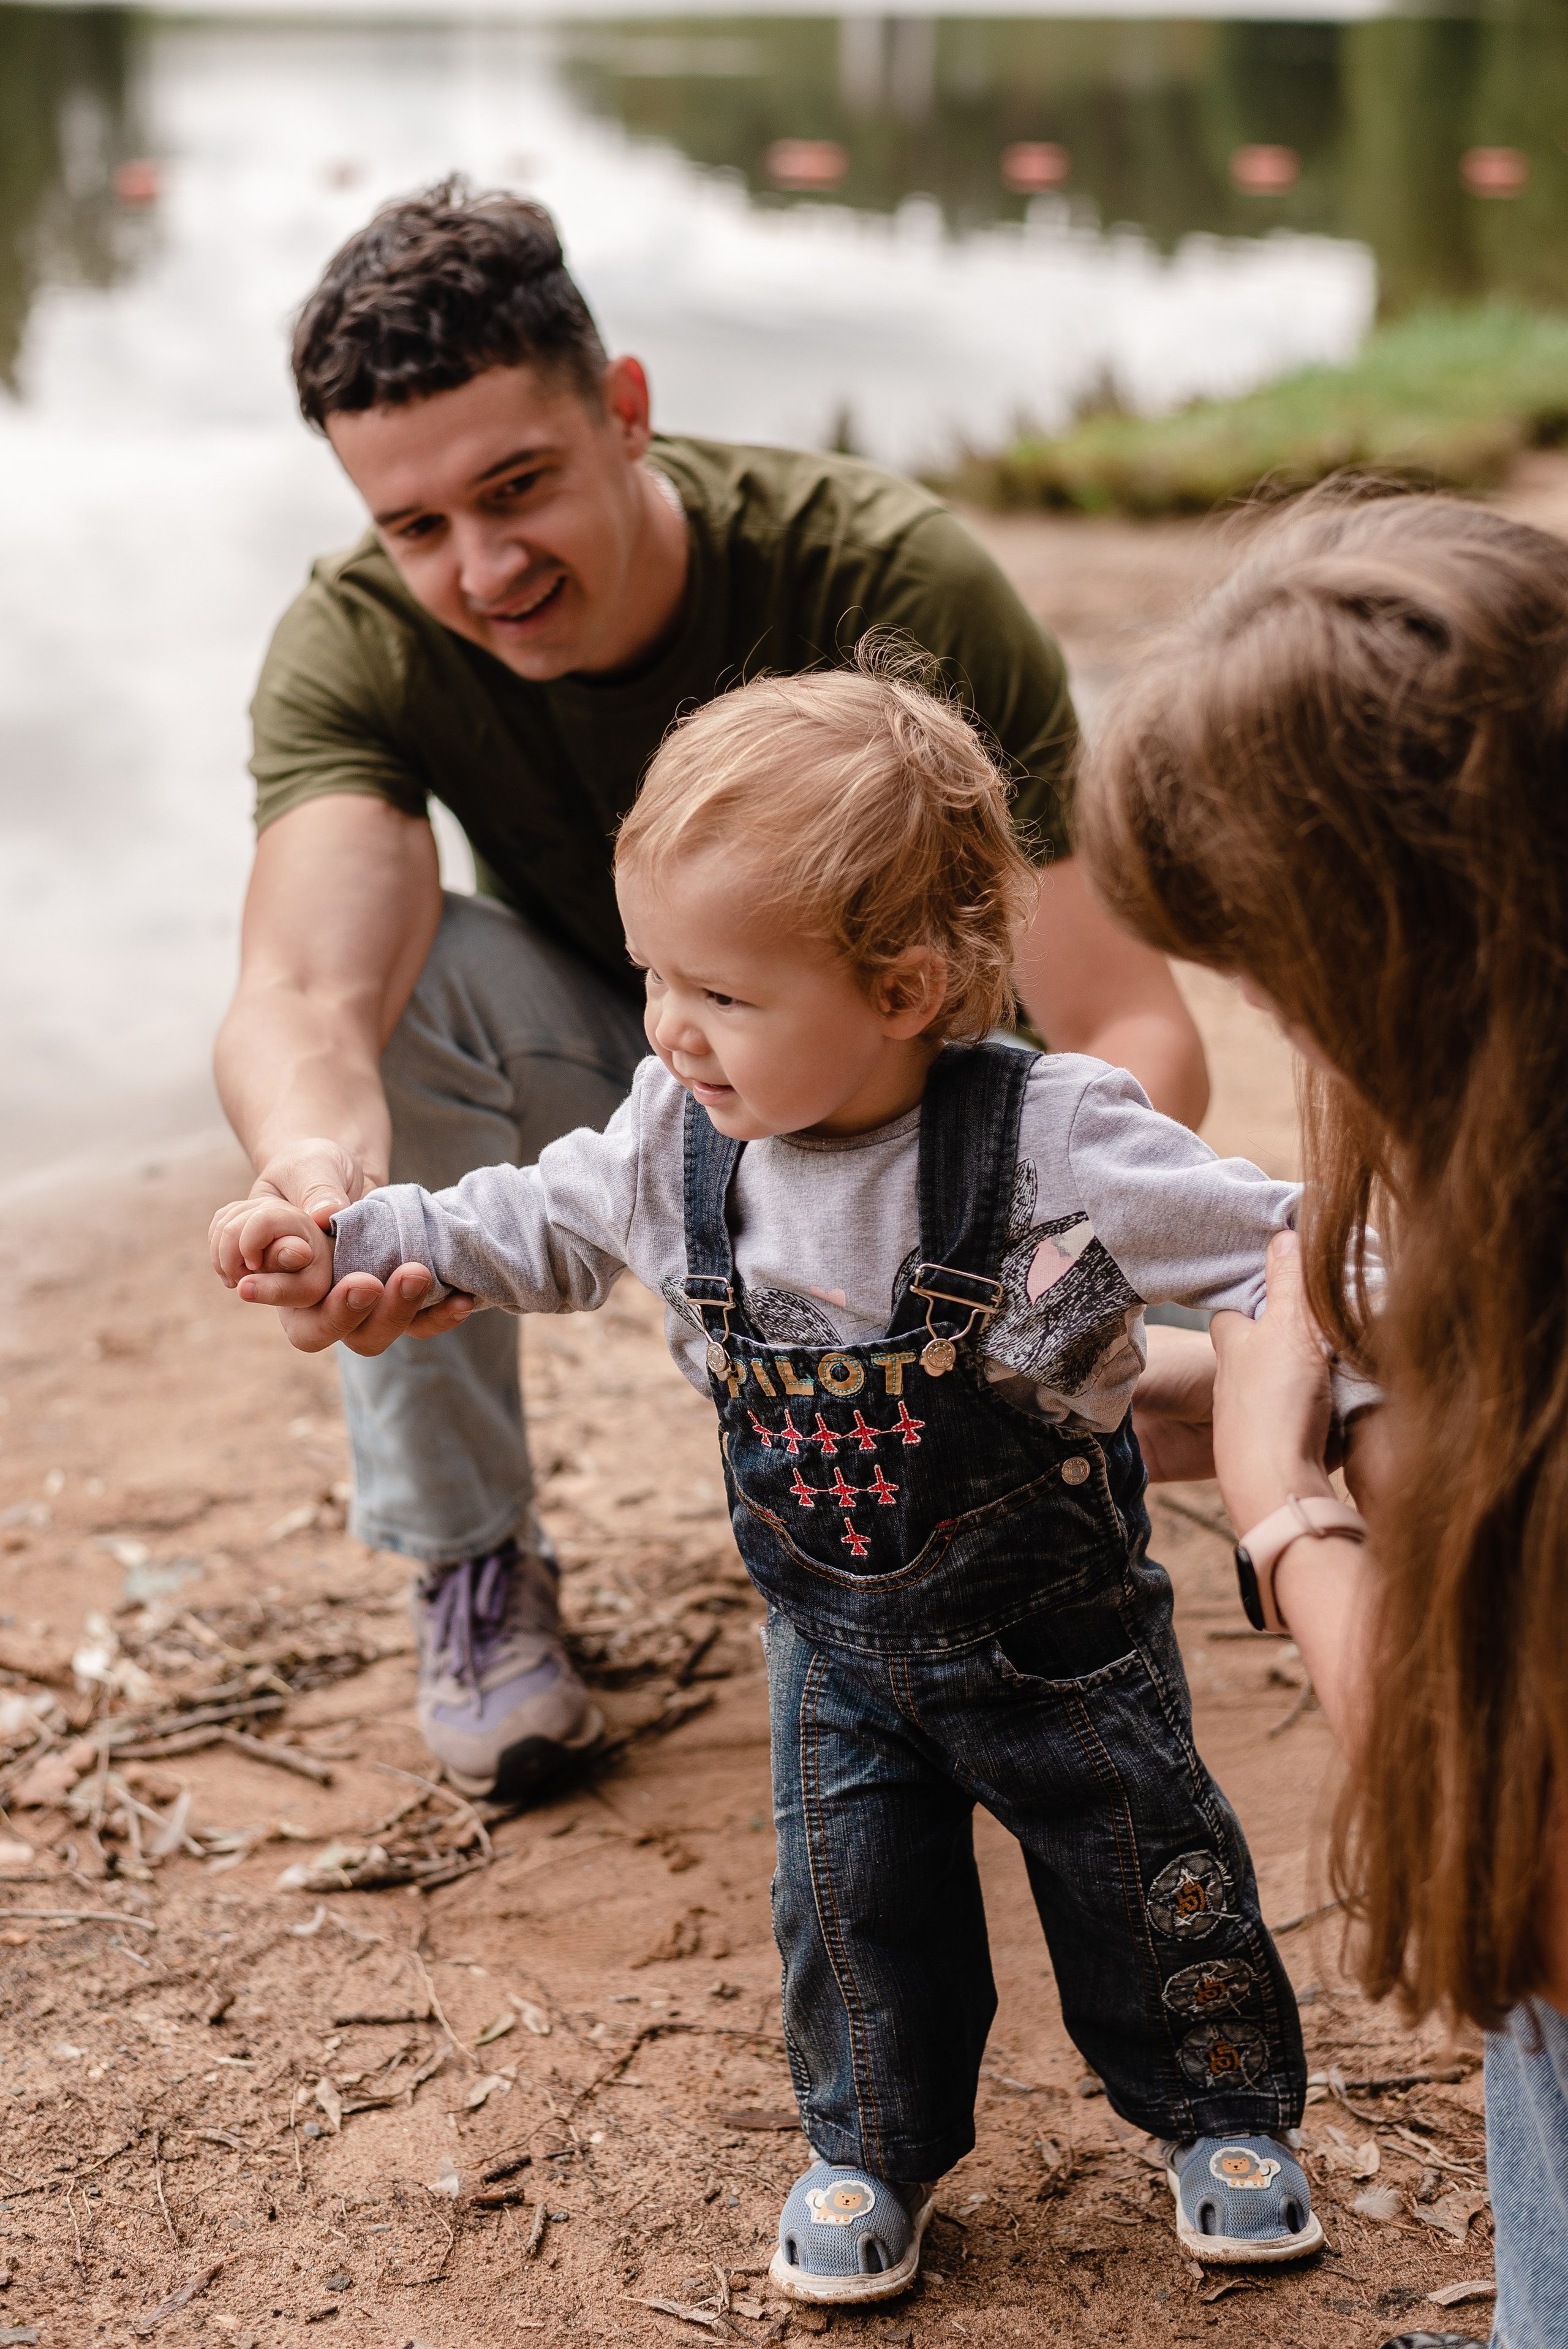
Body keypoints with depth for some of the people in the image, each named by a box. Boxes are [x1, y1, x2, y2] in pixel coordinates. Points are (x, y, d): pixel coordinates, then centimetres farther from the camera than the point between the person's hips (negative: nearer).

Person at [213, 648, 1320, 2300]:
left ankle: (1223, 2116, 40)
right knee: (850, 1899, 13)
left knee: (1142, 1872, 14)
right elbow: (545, 1225, 4)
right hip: (833, 1627, 3)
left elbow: (1266, 1247, -24)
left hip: (1055, 1616, -3)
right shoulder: (681, 1139, -13)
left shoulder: (1054, 1142, -28)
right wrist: (347, 1245, -2)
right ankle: (873, 2148, 39)